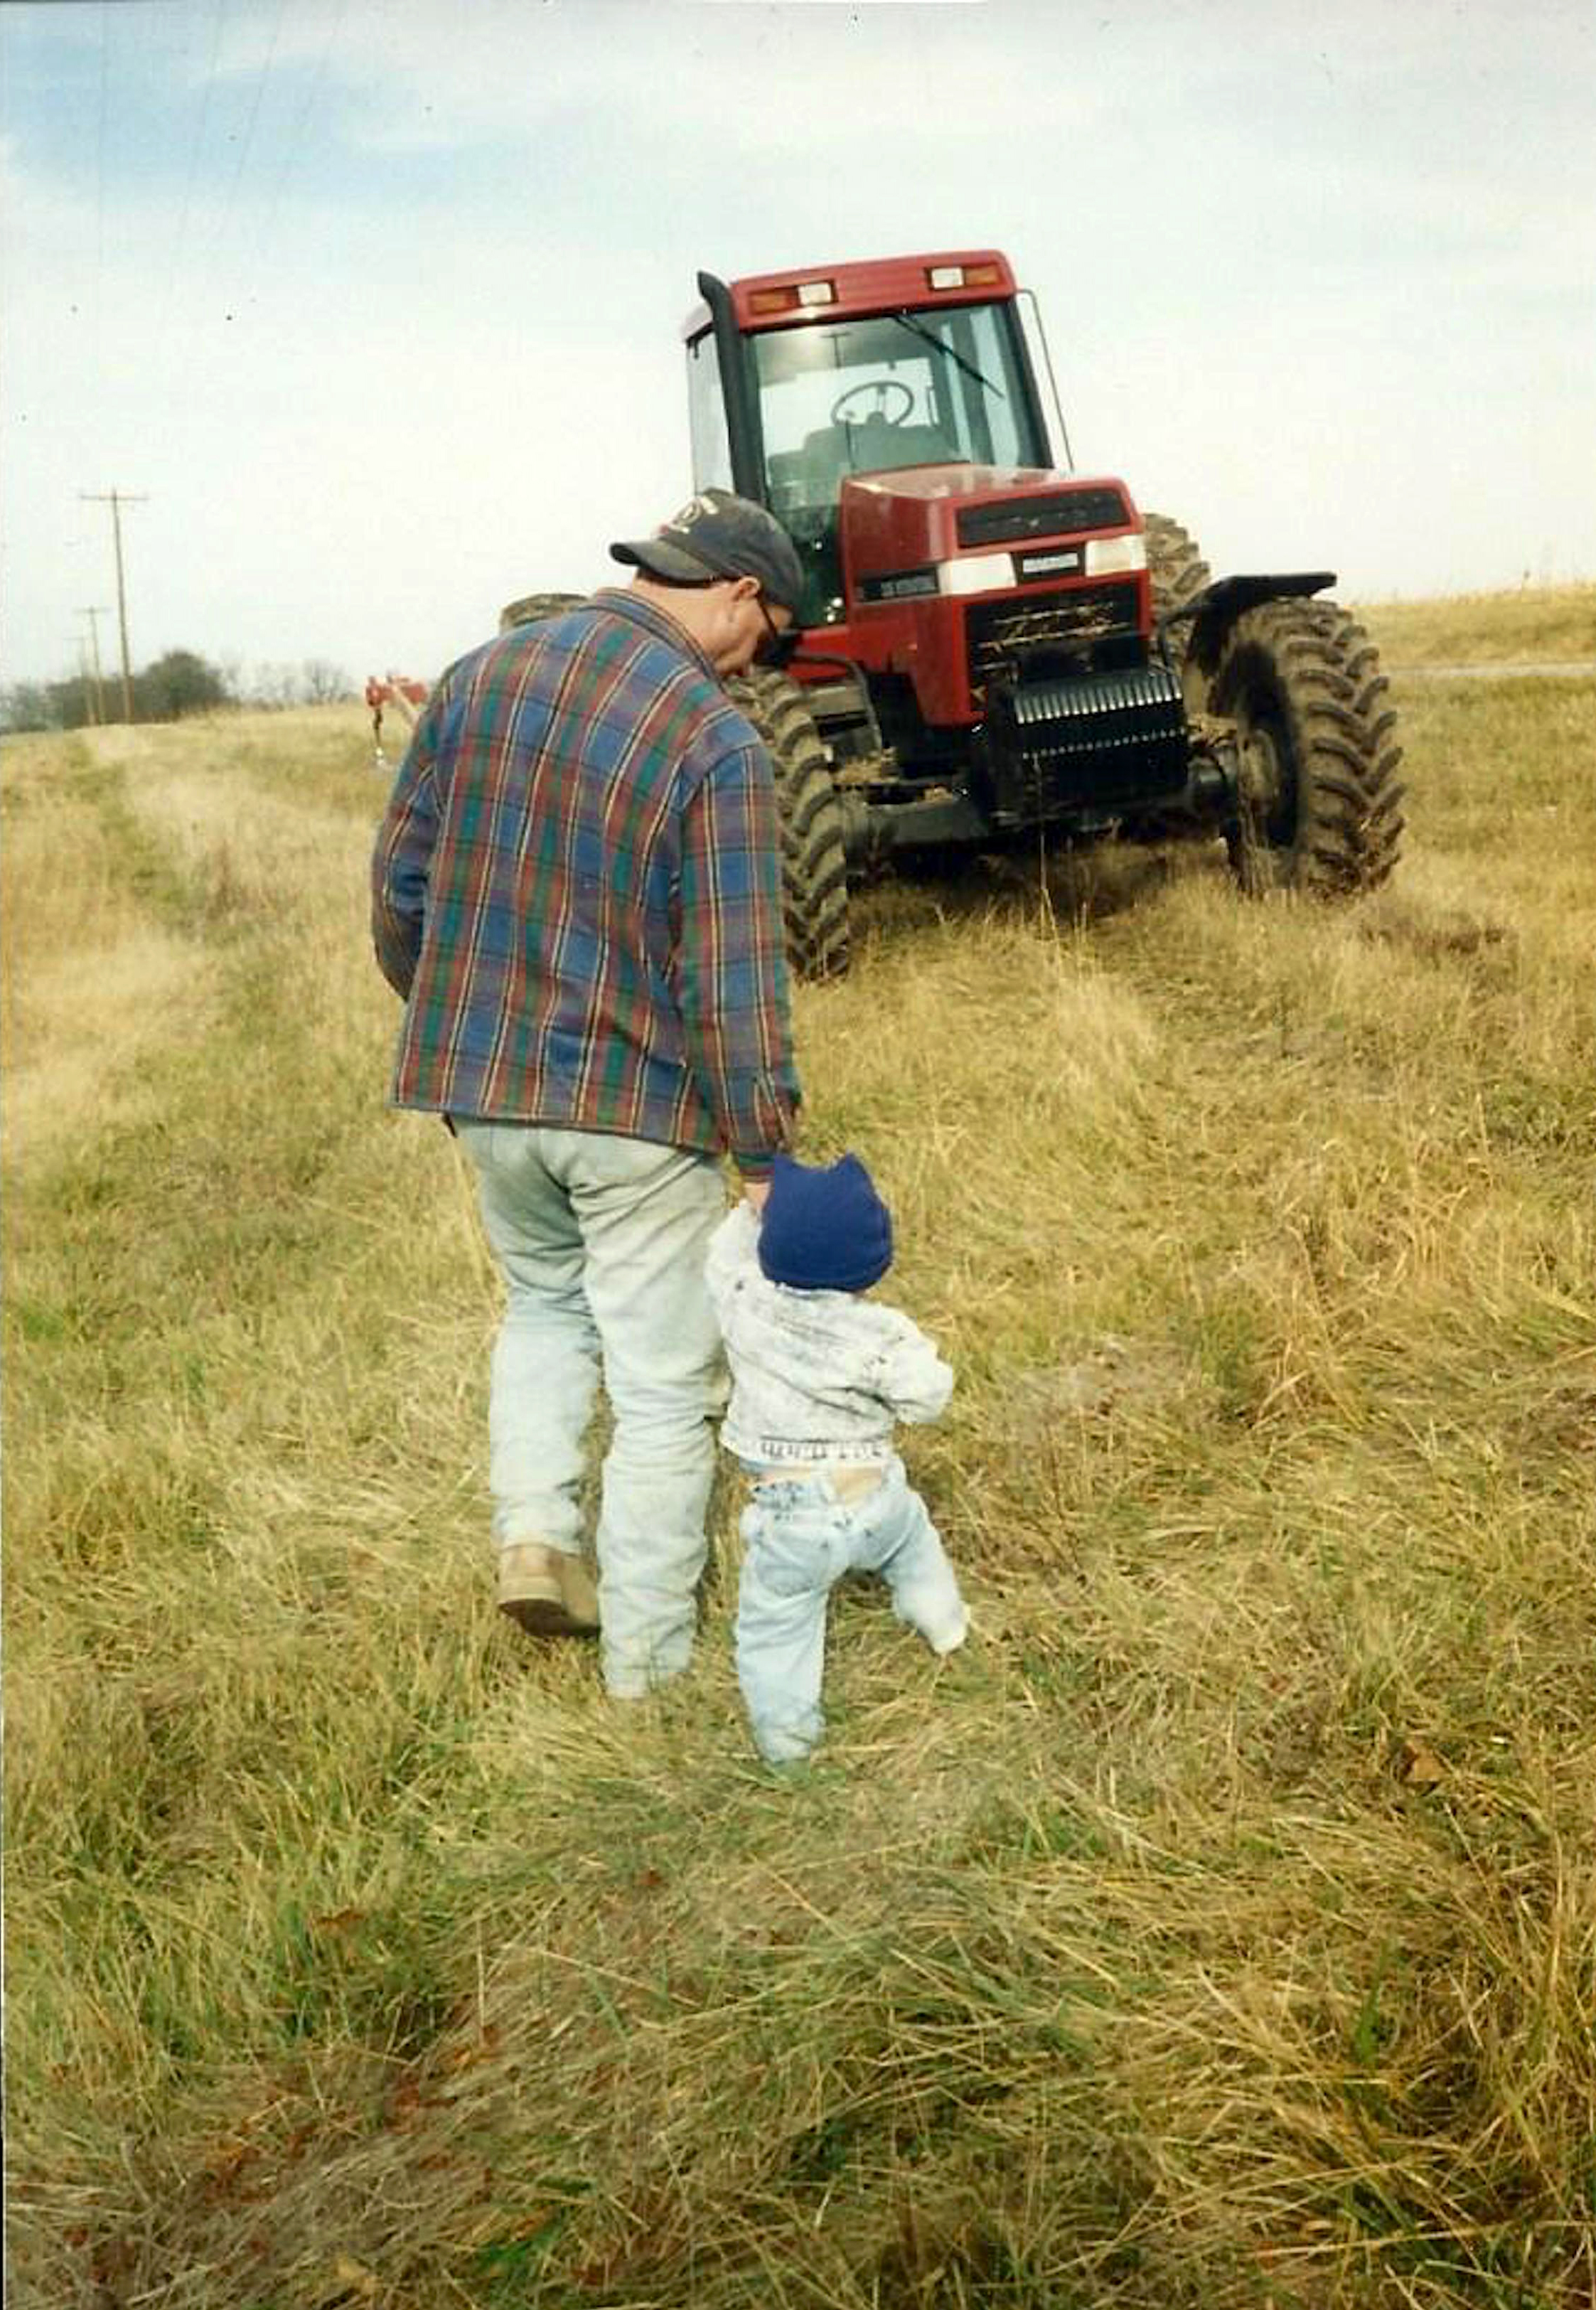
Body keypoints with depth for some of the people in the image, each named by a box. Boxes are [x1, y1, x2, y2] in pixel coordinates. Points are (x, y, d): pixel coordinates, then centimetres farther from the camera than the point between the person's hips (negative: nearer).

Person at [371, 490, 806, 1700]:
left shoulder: (480, 679, 3)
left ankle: (535, 1533, 17)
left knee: (544, 1297, 31)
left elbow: (400, 884, 9)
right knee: (664, 1387, 9)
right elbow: (736, 976, -18)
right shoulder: (716, 743, -15)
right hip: (640, 1104, -5)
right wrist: (766, 1155, -11)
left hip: (483, 1085, 6)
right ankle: (649, 1666, 19)